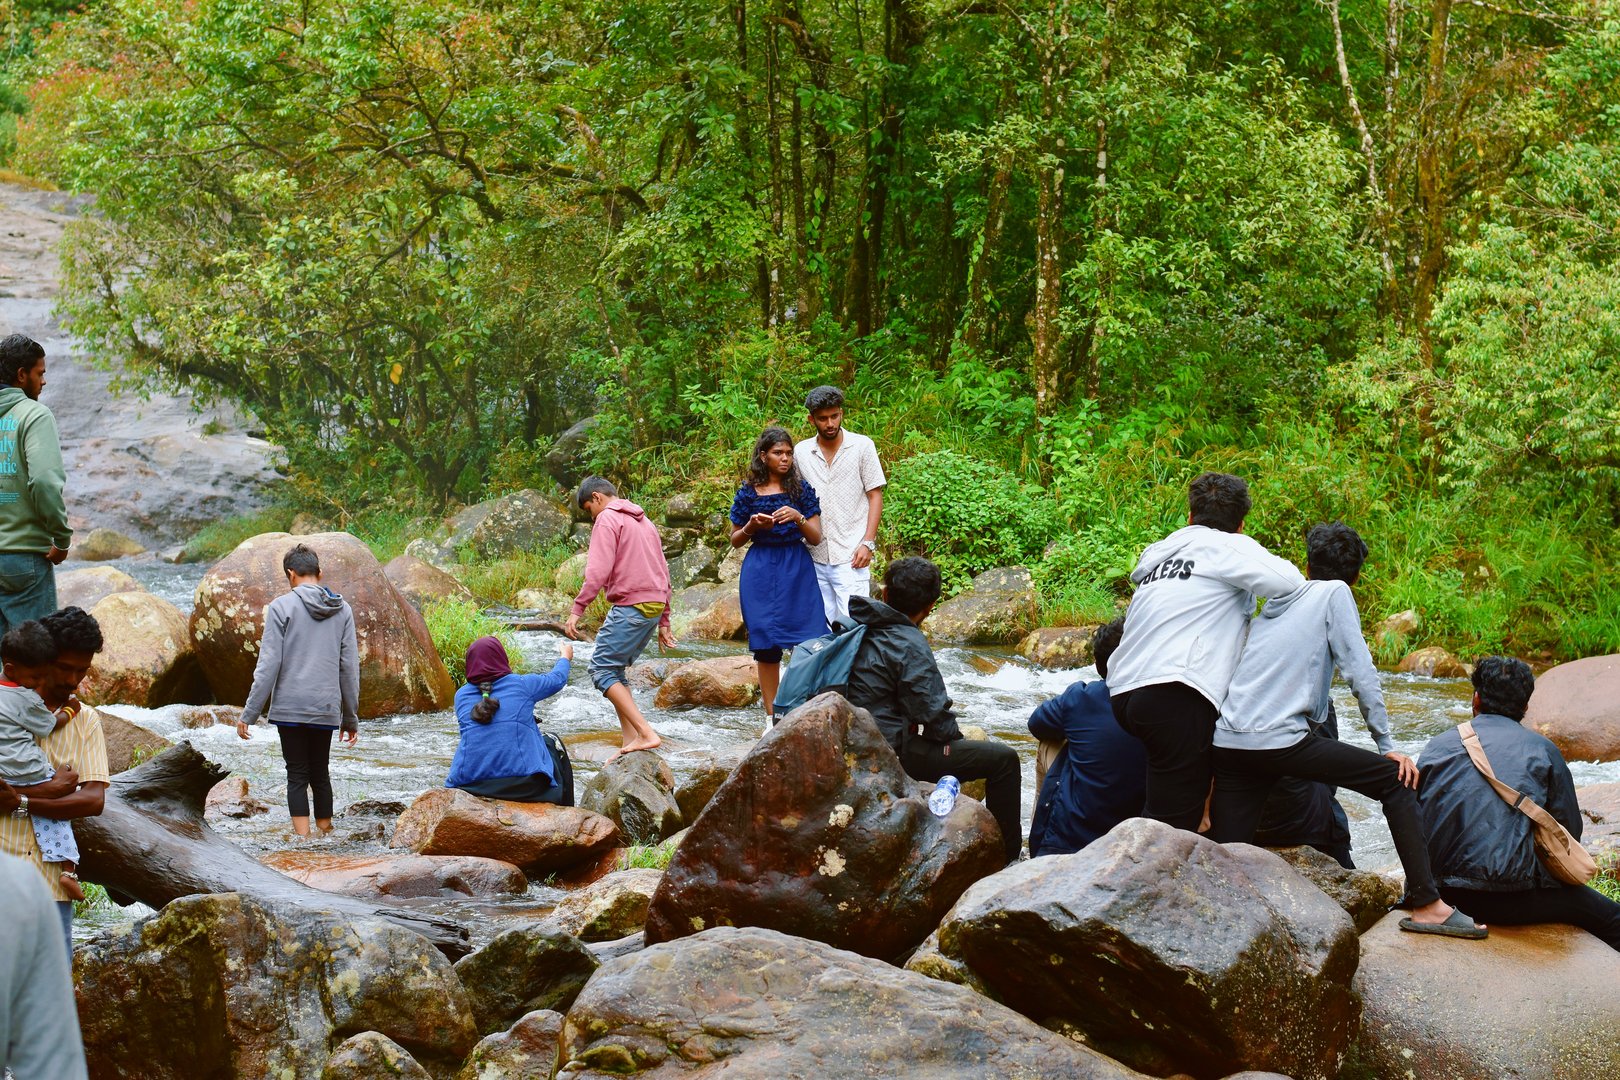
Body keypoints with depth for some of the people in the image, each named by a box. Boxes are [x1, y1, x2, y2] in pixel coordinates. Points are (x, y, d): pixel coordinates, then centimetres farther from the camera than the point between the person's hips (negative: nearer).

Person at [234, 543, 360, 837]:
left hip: (290, 708, -3)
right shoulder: (342, 610, 8)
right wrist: (351, 717, 17)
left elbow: (269, 665, -8)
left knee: (297, 776, 1)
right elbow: (350, 667, 10)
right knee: (321, 773, 15)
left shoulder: (282, 606, -5)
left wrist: (249, 714, -4)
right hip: (326, 710, 3)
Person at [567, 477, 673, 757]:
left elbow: (598, 571, -16)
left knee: (602, 670, -4)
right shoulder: (644, 521, 24)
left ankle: (646, 733, -14)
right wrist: (663, 622, 27)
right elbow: (664, 574, 25)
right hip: (654, 607, 9)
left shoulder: (608, 519, -3)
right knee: (615, 670, 15)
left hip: (629, 606, -9)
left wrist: (577, 609, -15)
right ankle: (629, 738, 8)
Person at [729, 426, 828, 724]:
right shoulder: (748, 493, 4)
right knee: (766, 647, 1)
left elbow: (816, 538, 2)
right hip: (761, 571, 0)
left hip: (797, 569, 0)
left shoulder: (801, 489, 4)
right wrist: (752, 526, -9)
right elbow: (735, 540, 11)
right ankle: (772, 719, 9)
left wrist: (798, 517, -16)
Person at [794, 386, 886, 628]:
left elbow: (875, 496, 0)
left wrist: (868, 543, -9)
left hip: (850, 556, -4)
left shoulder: (862, 446, -1)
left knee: (851, 623, -12)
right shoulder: (801, 452, 7)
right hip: (815, 556, 4)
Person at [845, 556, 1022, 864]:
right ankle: (1007, 853, 4)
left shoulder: (860, 626, 5)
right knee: (1004, 758, -6)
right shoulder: (909, 646, -21)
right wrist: (955, 733, 1)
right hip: (892, 753, -9)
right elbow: (933, 715, -20)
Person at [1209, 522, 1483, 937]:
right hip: (1278, 740, -6)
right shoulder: (1335, 594, 7)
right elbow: (1360, 673, 0)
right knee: (1396, 780, 1)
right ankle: (1426, 905, -5)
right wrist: (1387, 745, 4)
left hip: (1226, 742, 6)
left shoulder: (1277, 601, 25)